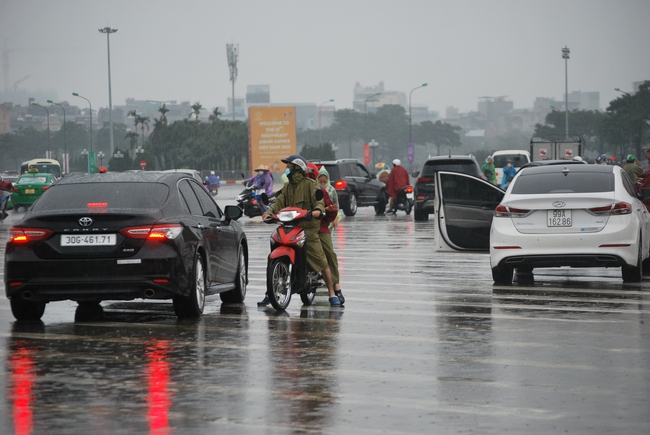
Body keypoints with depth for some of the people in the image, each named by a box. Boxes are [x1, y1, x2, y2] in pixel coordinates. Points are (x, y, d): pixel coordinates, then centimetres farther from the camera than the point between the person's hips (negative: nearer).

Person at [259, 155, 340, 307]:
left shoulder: (310, 185, 0)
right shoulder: (287, 187, 20)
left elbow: (319, 199, -13)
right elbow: (279, 203, 10)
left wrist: (318, 210, -35)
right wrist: (269, 212, -10)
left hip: (308, 229, -6)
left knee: (321, 261, -8)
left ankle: (332, 294, -1)